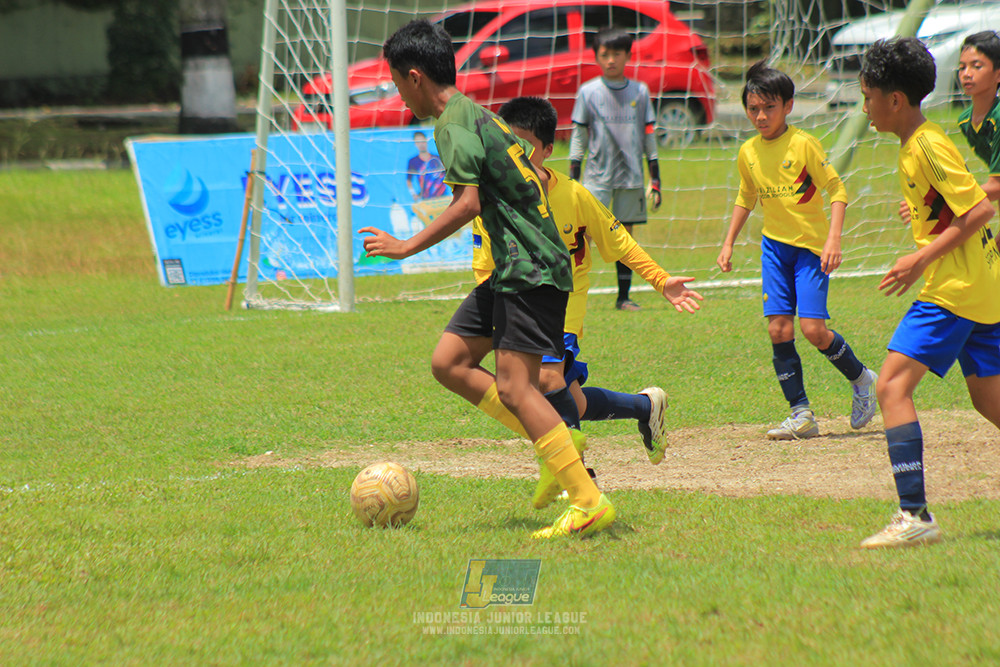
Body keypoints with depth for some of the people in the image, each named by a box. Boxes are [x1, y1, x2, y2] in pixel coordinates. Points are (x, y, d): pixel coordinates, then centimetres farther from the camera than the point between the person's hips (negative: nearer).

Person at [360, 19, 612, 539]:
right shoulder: (480, 116, 18)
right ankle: (556, 445, 10)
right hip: (512, 266, 10)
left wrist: (408, 246, -16)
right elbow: (536, 179, 25)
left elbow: (468, 203, -22)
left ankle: (589, 503, -20)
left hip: (529, 270, -10)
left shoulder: (453, 124, -12)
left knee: (513, 386, -16)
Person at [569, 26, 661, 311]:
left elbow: (649, 135, 11)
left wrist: (655, 179, 9)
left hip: (631, 176, 2)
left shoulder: (640, 91, 6)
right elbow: (579, 135, 5)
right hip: (597, 174, -2)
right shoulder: (588, 92, 1)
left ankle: (624, 297, 13)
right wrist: (572, 179, 1)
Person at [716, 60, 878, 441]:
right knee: (778, 329, -6)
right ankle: (801, 414, 2)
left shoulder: (803, 145, -14)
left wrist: (833, 240, -20)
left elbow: (836, 190, -11)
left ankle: (862, 379, 14)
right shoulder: (748, 153, 4)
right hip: (774, 245, 5)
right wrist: (728, 243, 16)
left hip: (811, 245, -5)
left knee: (813, 328, -13)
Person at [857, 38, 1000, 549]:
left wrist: (923, 258, -20)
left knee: (892, 385, -14)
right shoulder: (914, 146, 14)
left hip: (955, 290, -11)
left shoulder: (928, 146, -15)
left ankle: (914, 516, -19)